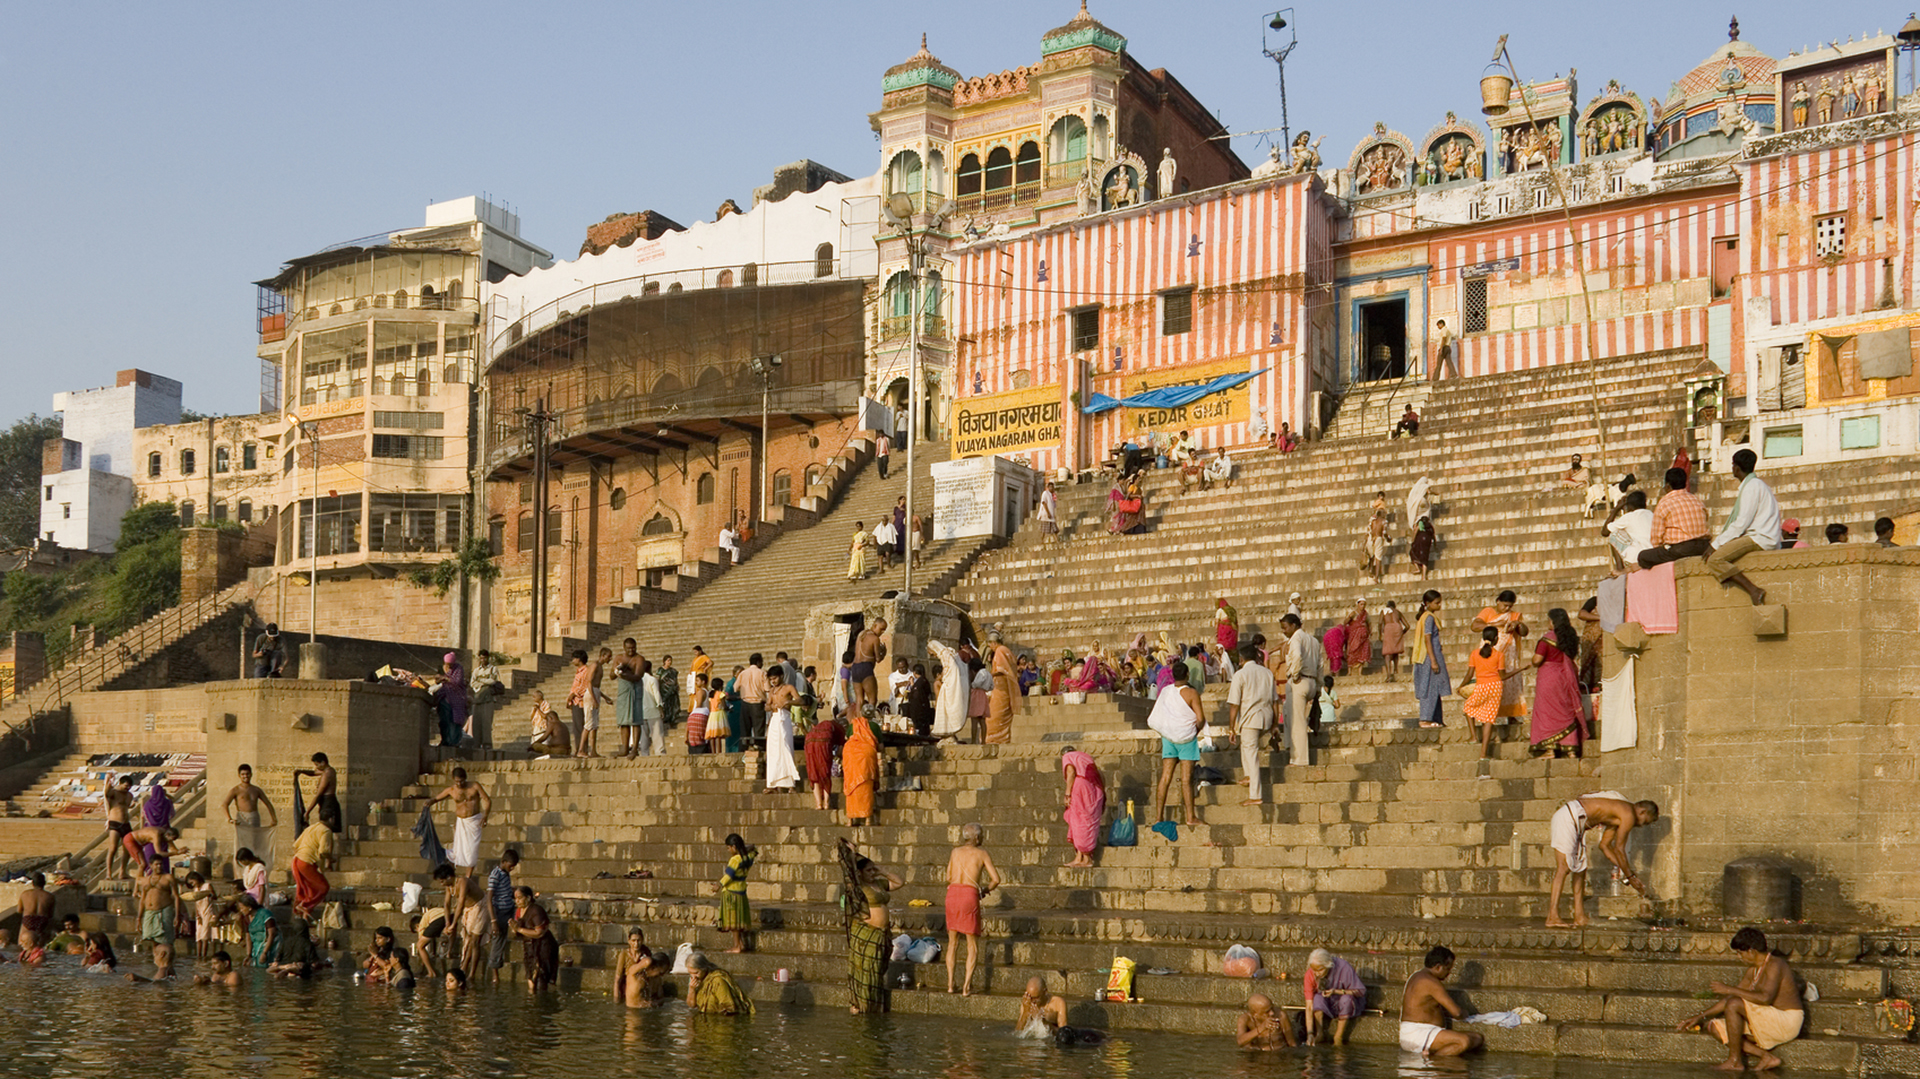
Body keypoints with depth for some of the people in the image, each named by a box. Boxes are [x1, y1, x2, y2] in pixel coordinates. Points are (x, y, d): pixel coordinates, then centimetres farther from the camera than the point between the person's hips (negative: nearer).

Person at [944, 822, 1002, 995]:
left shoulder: (955, 852, 15)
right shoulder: (982, 853, 4)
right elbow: (996, 879, -1)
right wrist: (985, 890, 17)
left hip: (953, 892, 4)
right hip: (970, 894, -4)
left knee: (953, 941, 15)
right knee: (973, 944, 6)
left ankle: (950, 983, 13)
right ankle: (966, 986, 0)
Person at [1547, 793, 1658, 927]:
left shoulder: (1618, 815, 22)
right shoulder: (1629, 814, -6)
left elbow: (1605, 845, 26)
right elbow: (1619, 849, -6)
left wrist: (1626, 870, 26)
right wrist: (1630, 877, 3)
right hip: (1568, 818, -11)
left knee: (1580, 868, 11)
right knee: (1563, 868, -14)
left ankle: (1579, 917, 11)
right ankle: (1553, 917, -18)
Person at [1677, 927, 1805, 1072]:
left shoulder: (1774, 965, -16)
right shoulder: (1753, 970, 11)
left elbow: (1765, 998, -34)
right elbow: (1730, 999, 17)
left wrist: (1730, 989, -26)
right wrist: (1700, 1017, 14)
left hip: (1788, 1022, -9)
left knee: (1734, 1005, -28)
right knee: (1714, 1027, 1)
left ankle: (1735, 1061, -16)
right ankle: (1766, 1057, -7)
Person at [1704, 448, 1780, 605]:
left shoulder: (1752, 486, -11)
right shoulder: (1754, 483, 21)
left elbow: (1741, 523, -17)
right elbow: (1740, 520, 22)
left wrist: (1716, 544, -12)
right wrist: (1716, 541, 16)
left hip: (1760, 539, -11)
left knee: (1715, 559, -22)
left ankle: (1754, 590, -27)